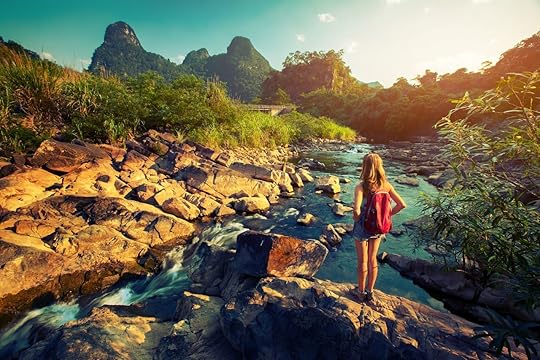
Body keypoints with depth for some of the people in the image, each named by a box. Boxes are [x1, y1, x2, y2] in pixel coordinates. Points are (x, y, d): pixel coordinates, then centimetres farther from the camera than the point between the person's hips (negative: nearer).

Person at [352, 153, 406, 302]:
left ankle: (361, 291, 33)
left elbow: (356, 210, -35)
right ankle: (370, 291, 37)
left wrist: (356, 219, -14)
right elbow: (402, 205, -7)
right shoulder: (386, 185, -9)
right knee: (373, 259, 21)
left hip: (363, 228, -4)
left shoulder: (361, 186, -24)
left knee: (363, 261, 14)